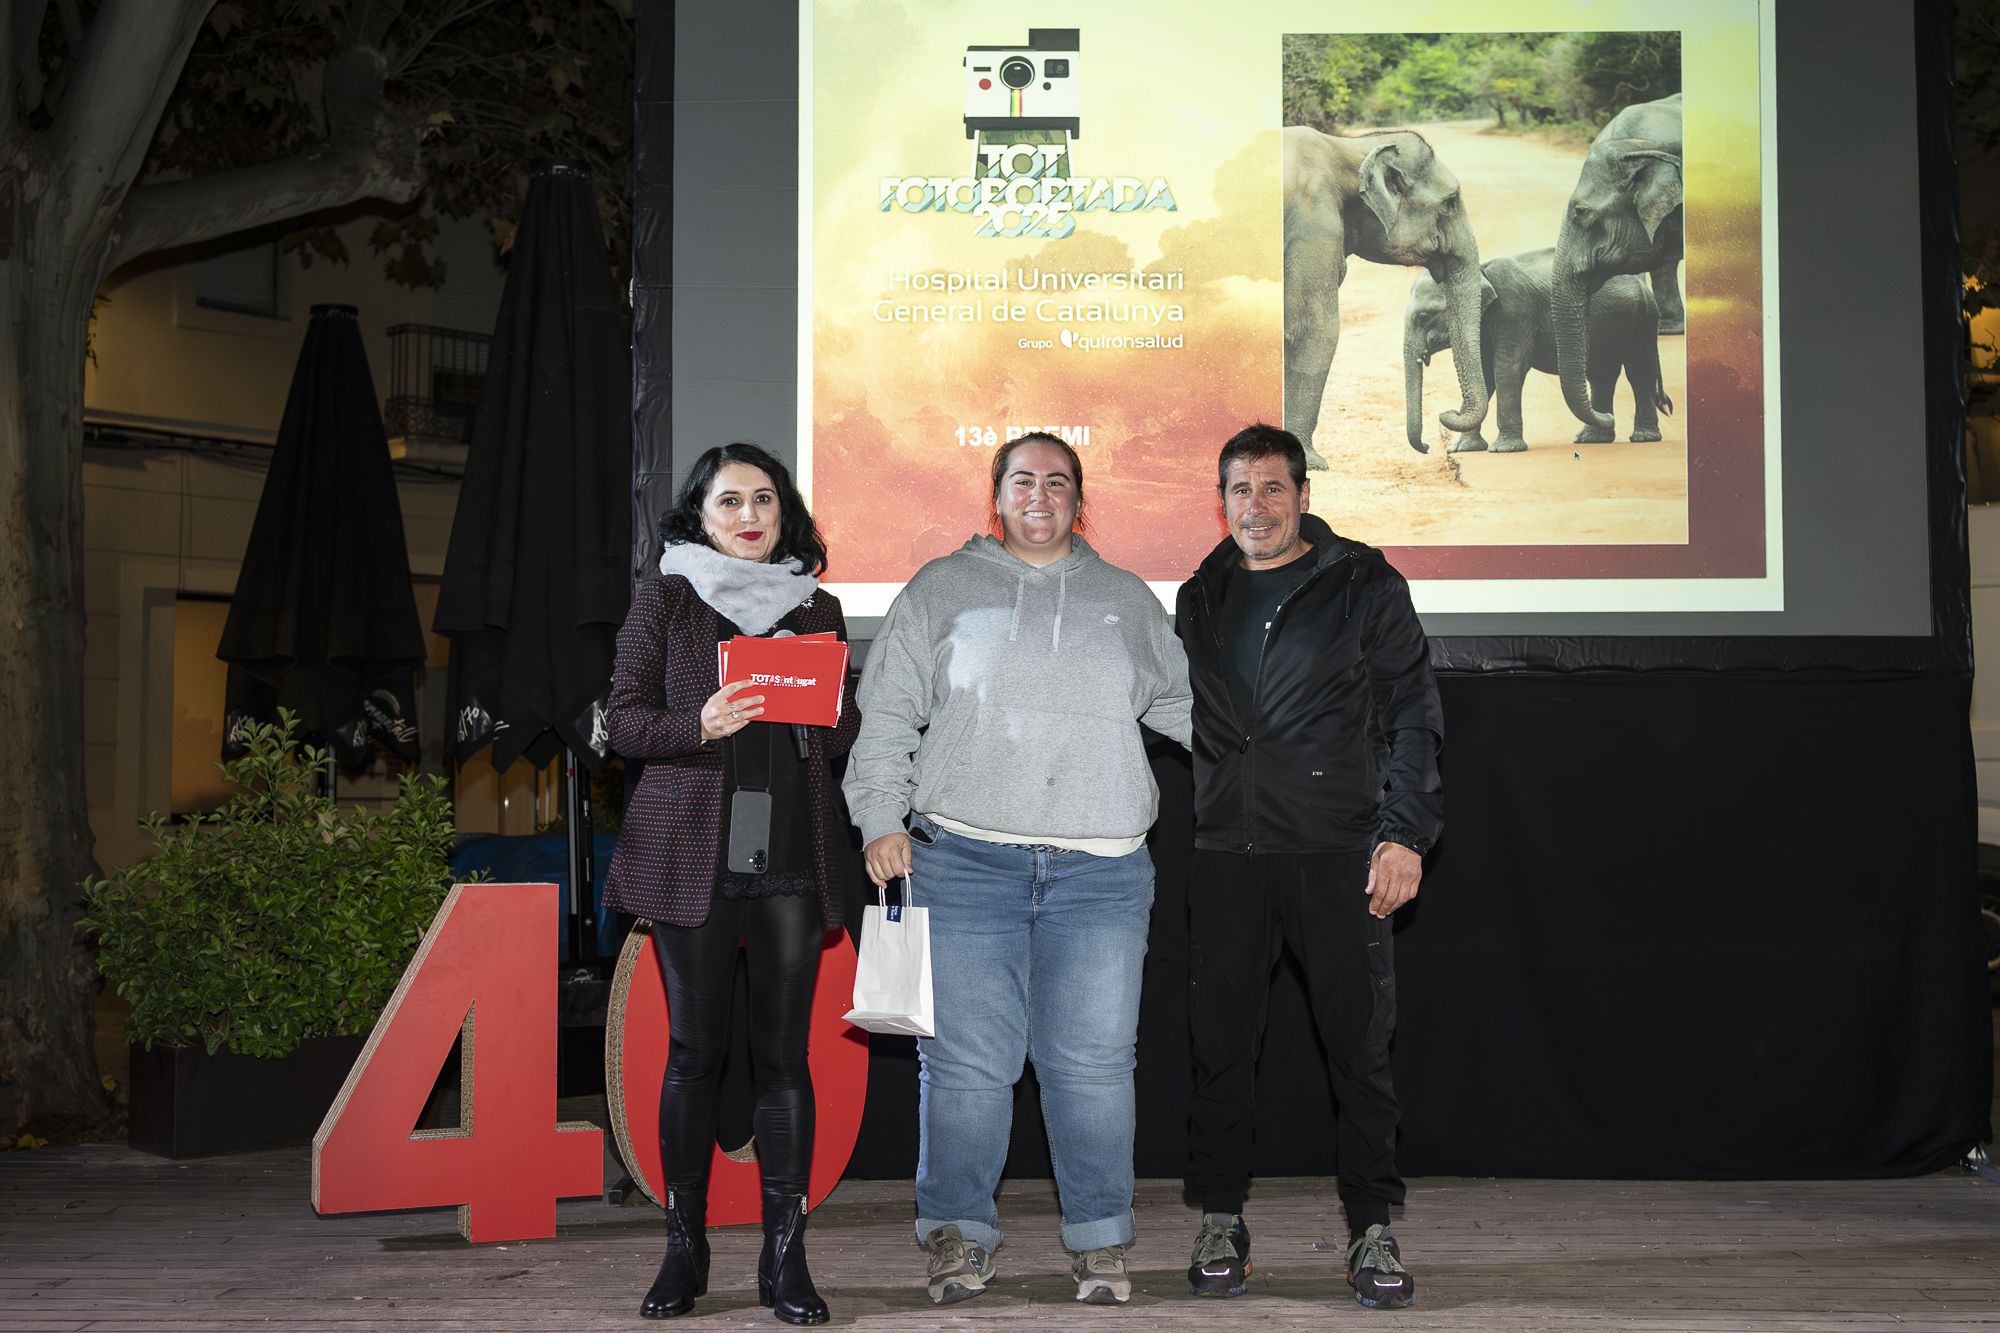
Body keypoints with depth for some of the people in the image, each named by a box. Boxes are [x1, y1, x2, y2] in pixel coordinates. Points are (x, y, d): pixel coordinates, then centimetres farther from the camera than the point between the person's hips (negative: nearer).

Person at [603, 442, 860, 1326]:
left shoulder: (817, 608, 15)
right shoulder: (665, 598, 8)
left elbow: (847, 735, 16)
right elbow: (624, 717, 2)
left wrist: (822, 706, -6)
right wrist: (700, 726, -16)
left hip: (793, 853, 2)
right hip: (691, 850, -2)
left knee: (784, 1051, 0)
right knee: (694, 1048, 1)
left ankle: (785, 1255, 6)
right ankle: (685, 1250, 12)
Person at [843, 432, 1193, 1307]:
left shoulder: (1125, 600, 17)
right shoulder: (941, 590, 12)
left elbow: (1184, 704, 26)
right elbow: (886, 714, 9)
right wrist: (882, 819, -1)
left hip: (1101, 867, 1)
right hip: (964, 863, -1)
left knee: (1094, 1060, 0)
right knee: (968, 1060, -2)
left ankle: (1099, 1240, 12)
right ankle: (958, 1233, 12)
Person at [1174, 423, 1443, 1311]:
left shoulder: (1363, 587, 3)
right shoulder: (1201, 601, 14)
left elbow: (1412, 715, 0)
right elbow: (1175, 718, 20)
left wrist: (1405, 834, -9)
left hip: (1338, 850, -3)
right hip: (1227, 854, 3)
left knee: (1360, 1044, -1)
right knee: (1220, 1044, 5)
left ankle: (1372, 1230, 10)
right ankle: (1221, 1222, 18)